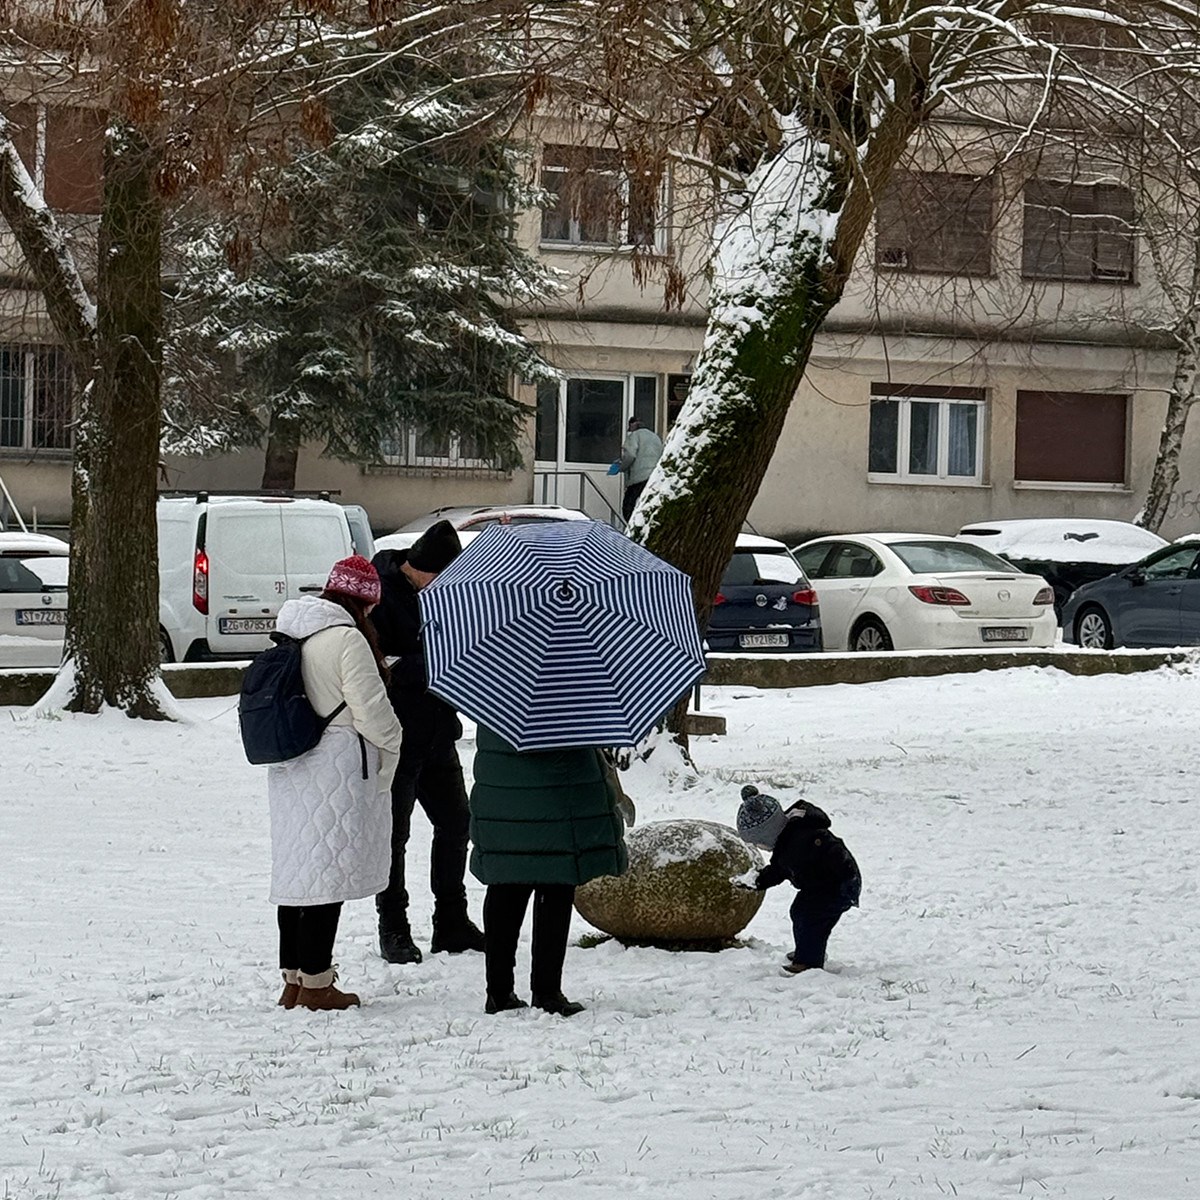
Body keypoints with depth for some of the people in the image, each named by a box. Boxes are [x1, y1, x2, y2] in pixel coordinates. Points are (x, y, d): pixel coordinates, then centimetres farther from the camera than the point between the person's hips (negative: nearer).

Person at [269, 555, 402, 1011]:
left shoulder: (290, 636, 12)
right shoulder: (346, 639, -14)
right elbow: (371, 710, -14)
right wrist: (389, 747, 4)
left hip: (288, 769, 8)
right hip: (336, 768, -8)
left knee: (295, 869, 12)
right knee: (328, 870, -4)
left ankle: (293, 979, 18)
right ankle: (315, 982, -2)